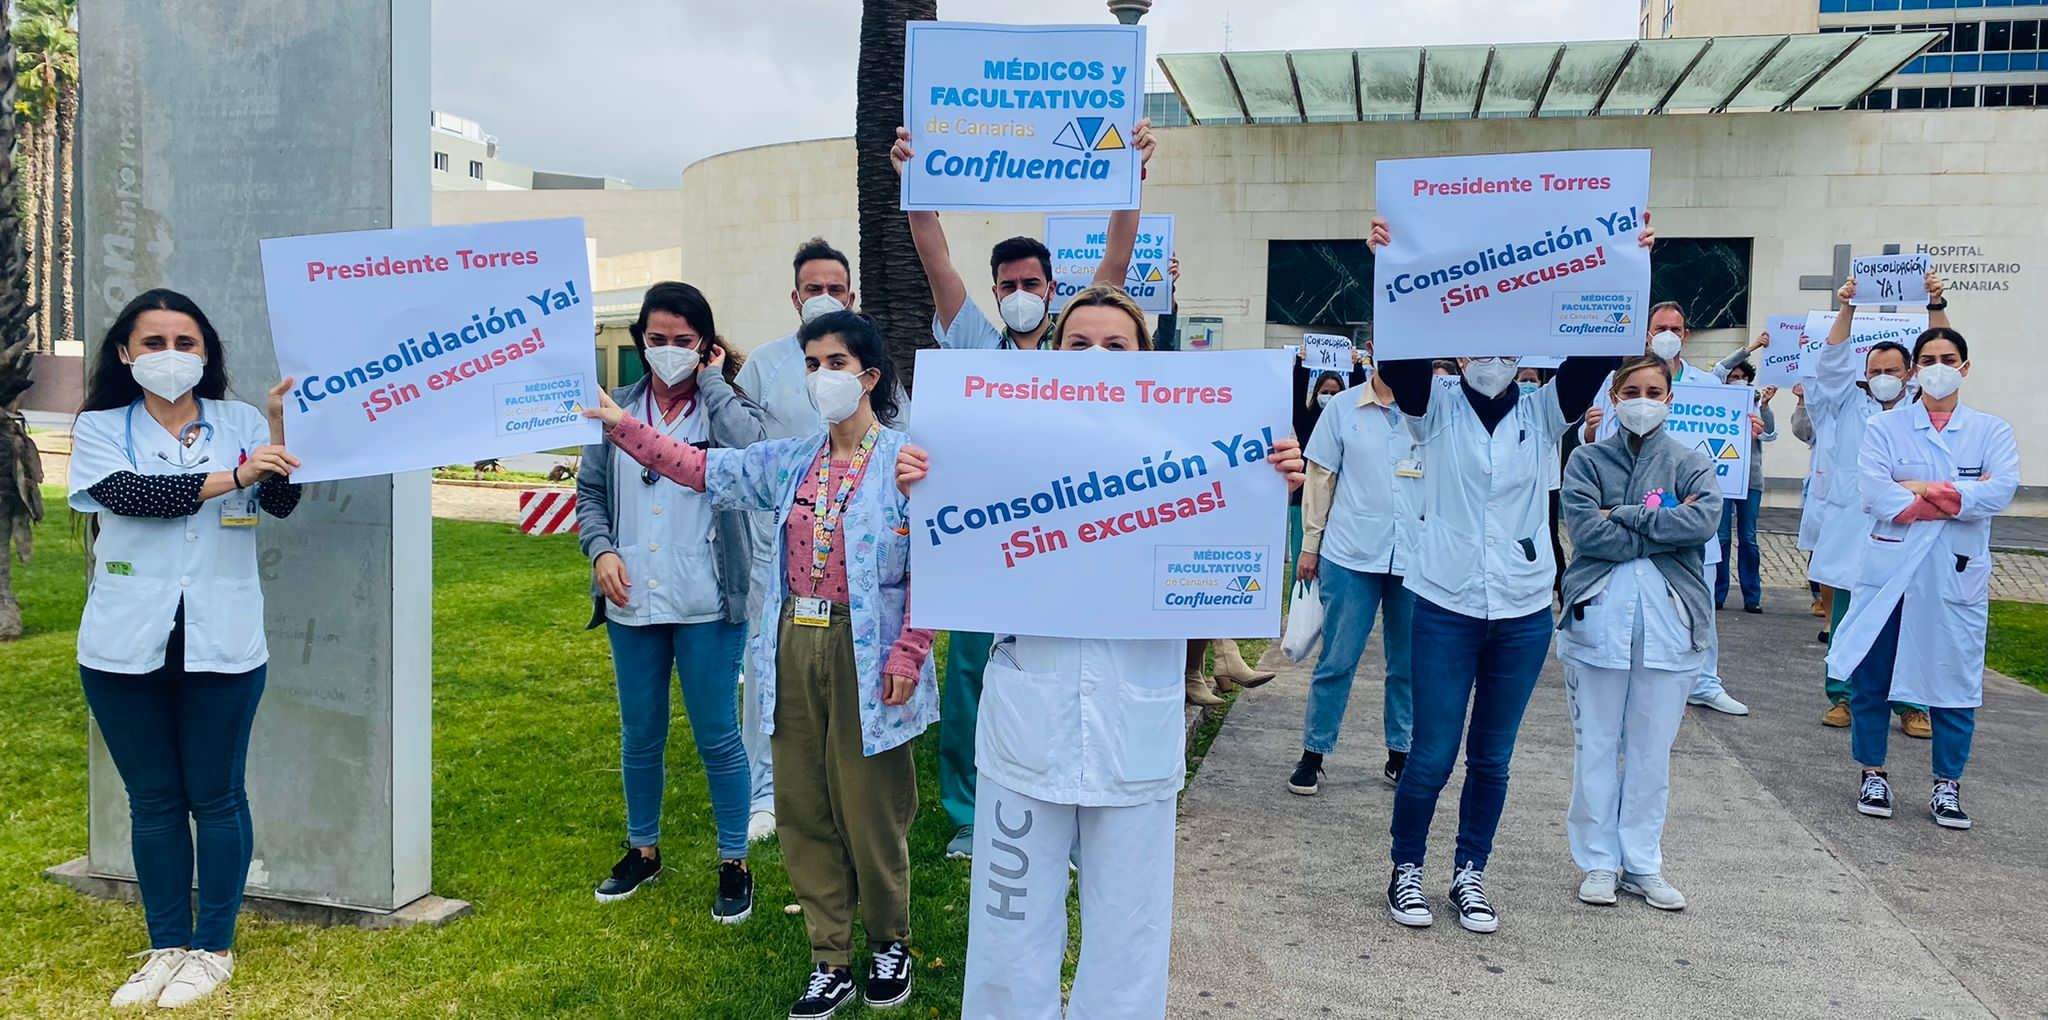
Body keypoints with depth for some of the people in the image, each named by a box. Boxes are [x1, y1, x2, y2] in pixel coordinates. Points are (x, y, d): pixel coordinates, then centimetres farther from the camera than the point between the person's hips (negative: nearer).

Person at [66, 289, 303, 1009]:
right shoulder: (101, 428, 5)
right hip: (126, 648, 1)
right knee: (153, 801, 10)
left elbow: (281, 501, -9)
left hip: (220, 645, -1)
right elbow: (128, 493, -14)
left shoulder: (240, 424, 5)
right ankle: (167, 946, 22)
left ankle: (213, 948, 18)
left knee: (216, 798, 6)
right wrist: (232, 476, -20)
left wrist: (278, 424, -23)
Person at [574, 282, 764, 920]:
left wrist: (713, 383, -14)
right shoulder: (619, 410, 7)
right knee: (640, 735, 17)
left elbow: (752, 452, -26)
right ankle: (642, 849, 35)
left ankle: (734, 864, 18)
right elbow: (590, 492, 12)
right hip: (630, 602, 4)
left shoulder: (725, 406, -3)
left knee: (717, 737, 4)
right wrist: (601, 551, -5)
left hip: (707, 605, -4)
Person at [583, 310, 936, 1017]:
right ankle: (831, 960, 23)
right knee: (804, 812, 10)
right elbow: (700, 469, 13)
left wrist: (909, 655, -15)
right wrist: (622, 425, 6)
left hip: (866, 655, -6)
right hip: (794, 648, 6)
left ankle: (890, 942, 27)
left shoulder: (907, 459, -7)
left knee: (871, 812, 3)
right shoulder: (788, 461, 10)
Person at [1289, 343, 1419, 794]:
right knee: (1337, 661, 3)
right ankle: (1313, 753, 15)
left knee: (1409, 664, 11)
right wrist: (1310, 544, 5)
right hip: (1351, 554, -1)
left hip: (1416, 557, 1)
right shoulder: (1343, 407, 2)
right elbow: (1321, 478, 5)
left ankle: (1400, 753, 25)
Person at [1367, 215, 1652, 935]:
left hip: (1523, 611, 2)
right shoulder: (1435, 408, -1)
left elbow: (1596, 354, -10)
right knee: (1432, 756, 2)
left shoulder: (1542, 413, 3)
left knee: (1492, 759, 12)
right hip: (1446, 604, -2)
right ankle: (1406, 869, 23)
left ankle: (1470, 874, 29)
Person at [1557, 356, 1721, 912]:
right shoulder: (1588, 460, 5)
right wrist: (1665, 529, -10)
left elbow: (1705, 520, -12)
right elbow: (1586, 532, -10)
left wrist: (1623, 516, -11)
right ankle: (1598, 861, 18)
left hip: (1667, 621, 1)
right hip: (1599, 618, -1)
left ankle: (1642, 863, 21)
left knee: (1652, 749, 8)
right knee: (1596, 746, 6)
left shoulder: (1691, 463, 8)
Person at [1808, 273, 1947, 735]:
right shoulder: (1850, 404, 10)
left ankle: (1910, 705, 7)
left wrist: (1937, 306, -10)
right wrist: (1847, 310, -11)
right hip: (1851, 530, 0)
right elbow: (1834, 362, -1)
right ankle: (1842, 696, 14)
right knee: (1846, 622, 5)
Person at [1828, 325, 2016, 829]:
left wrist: (1922, 490, -14)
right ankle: (1873, 775, 20)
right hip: (1890, 569, 0)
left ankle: (1946, 786, 18)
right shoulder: (1884, 427, 3)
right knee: (1870, 677, 4)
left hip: (1957, 574, 0)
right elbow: (1876, 492, -13)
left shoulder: (1991, 431, 6)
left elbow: (2001, 490, -13)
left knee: (1954, 679, 5)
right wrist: (1959, 495, -12)